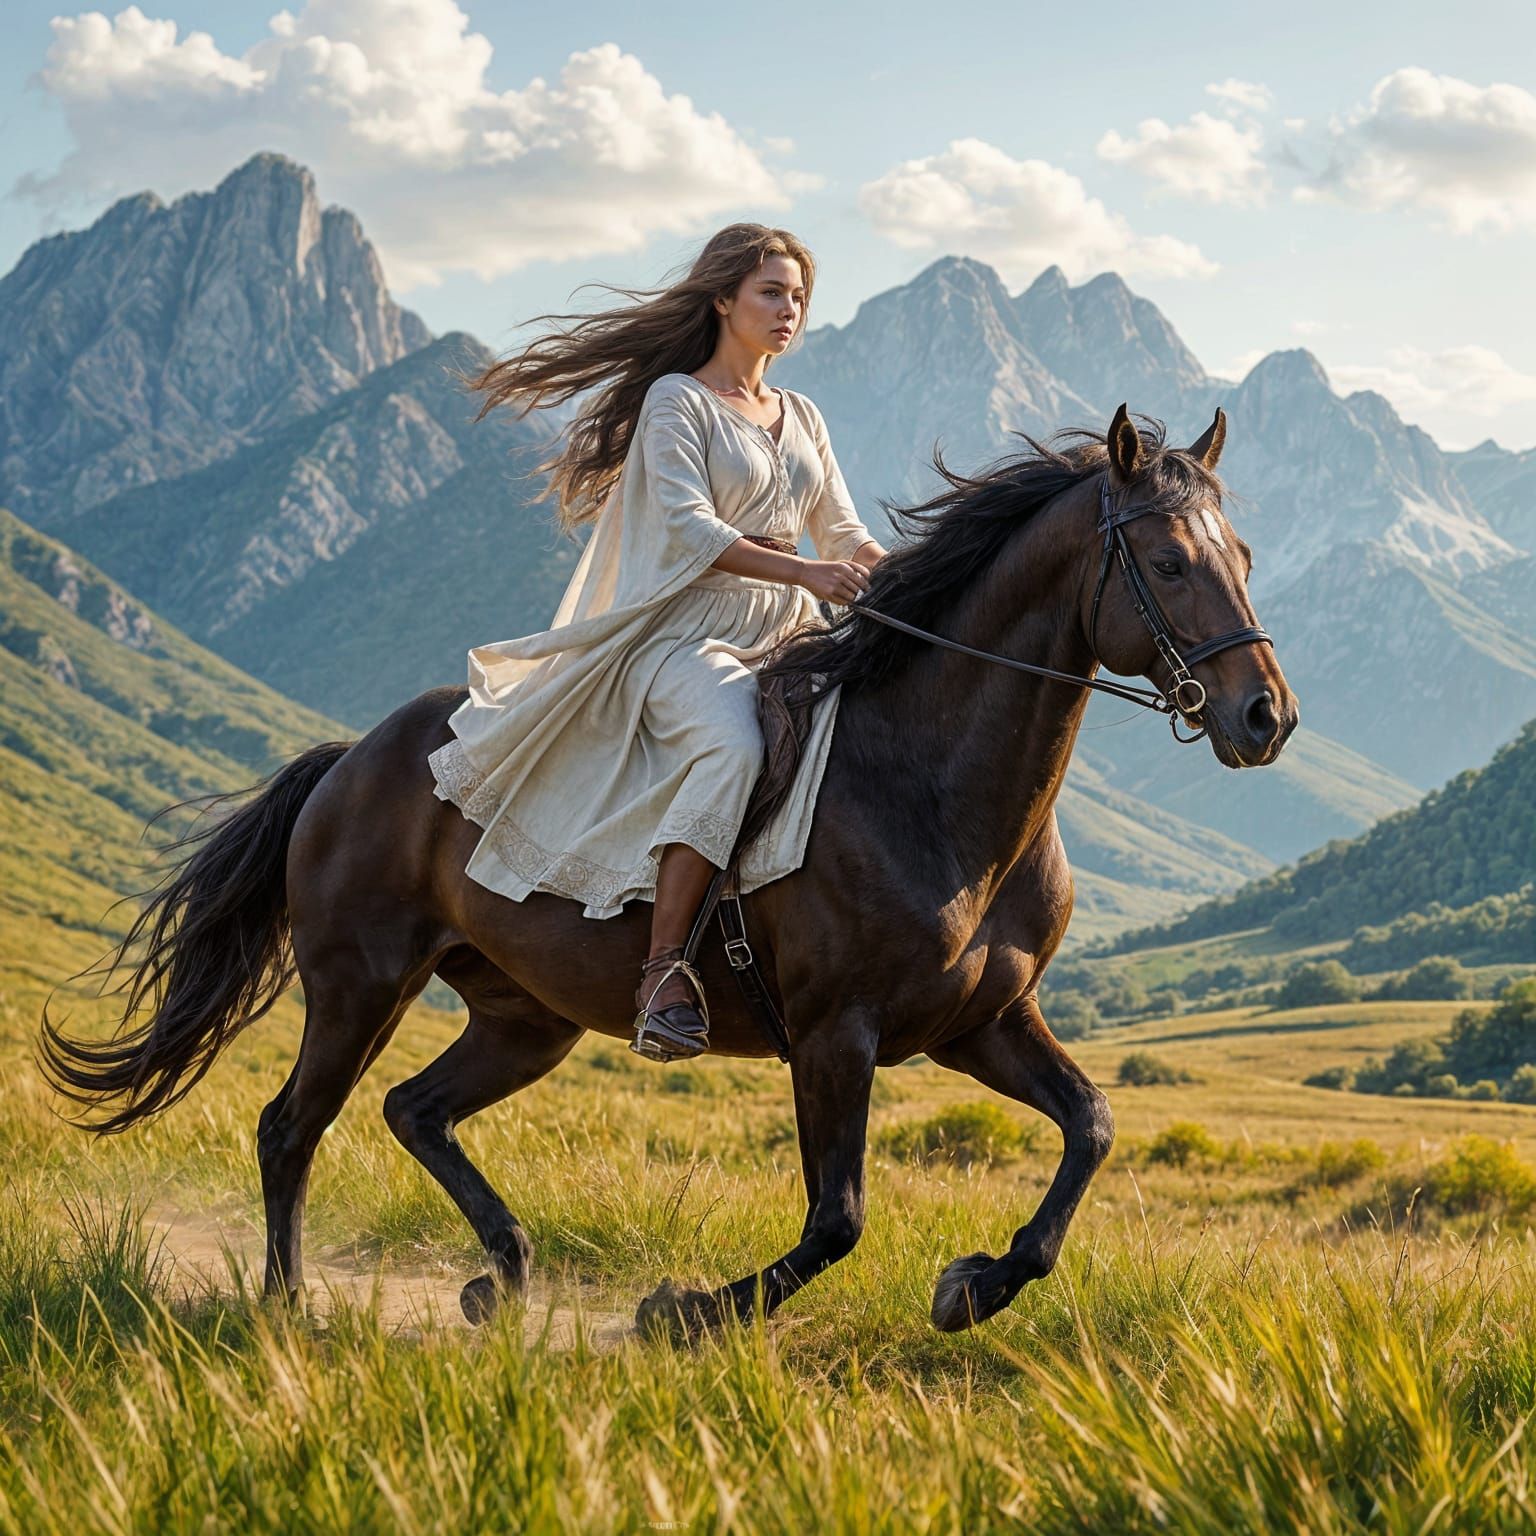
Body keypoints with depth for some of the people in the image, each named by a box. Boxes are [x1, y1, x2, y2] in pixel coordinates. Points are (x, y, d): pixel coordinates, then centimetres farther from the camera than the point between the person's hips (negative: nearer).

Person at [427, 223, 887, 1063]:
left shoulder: (802, 419, 21)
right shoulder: (676, 400, 0)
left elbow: (844, 534, 19)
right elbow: (691, 529, -12)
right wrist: (805, 573, -23)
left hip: (788, 638, 8)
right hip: (689, 632, -8)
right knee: (732, 745, -36)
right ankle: (663, 970, -37)